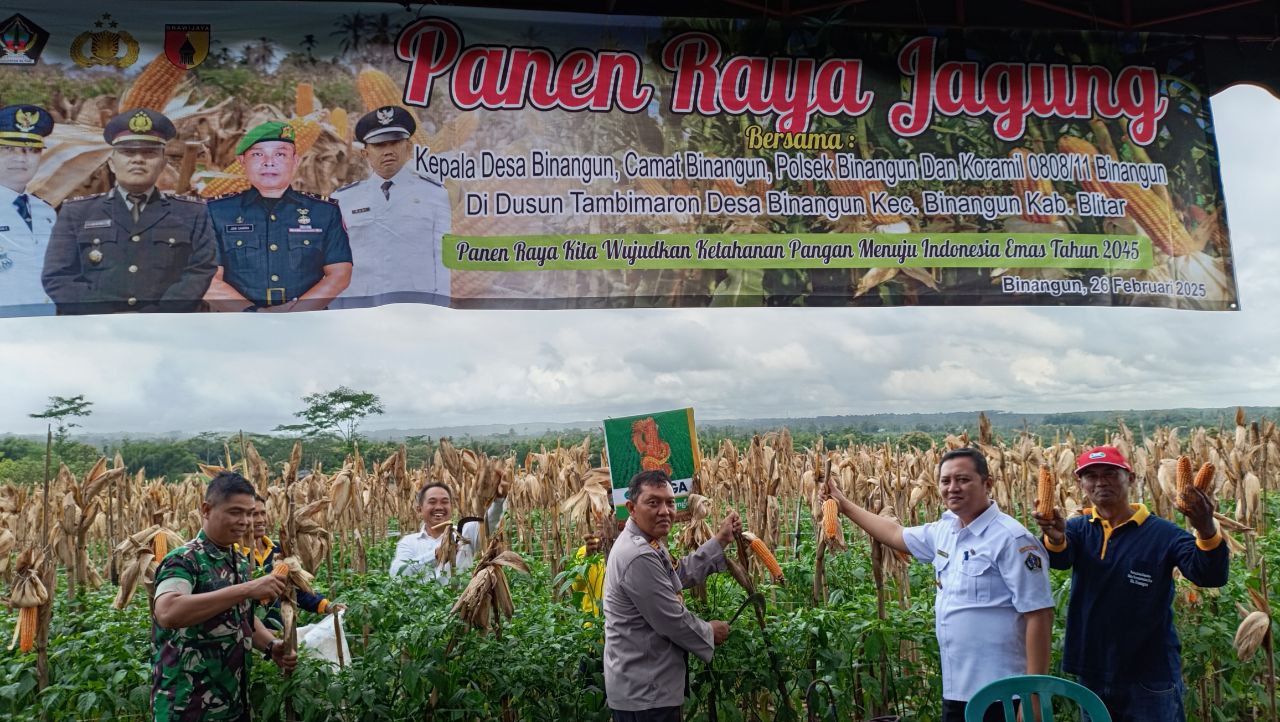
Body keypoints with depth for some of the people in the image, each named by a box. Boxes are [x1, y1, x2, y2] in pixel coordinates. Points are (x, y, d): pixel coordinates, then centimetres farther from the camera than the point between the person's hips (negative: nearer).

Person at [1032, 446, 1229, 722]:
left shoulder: (1162, 533, -9)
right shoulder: (1078, 528, 1)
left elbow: (1210, 576, -20)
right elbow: (1059, 559, -19)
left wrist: (1207, 531, -41)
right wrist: (1055, 537, -44)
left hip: (1151, 677, -3)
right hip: (1091, 673, 3)